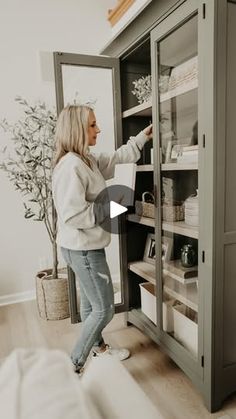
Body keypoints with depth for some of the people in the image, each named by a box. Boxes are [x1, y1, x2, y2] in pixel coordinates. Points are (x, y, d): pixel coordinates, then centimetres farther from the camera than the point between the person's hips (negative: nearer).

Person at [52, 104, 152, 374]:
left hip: (86, 246, 10)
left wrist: (143, 137, 20)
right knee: (104, 309, 1)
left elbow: (118, 158, 20)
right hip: (82, 249, -10)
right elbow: (73, 215, -28)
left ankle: (98, 347, 45)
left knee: (90, 302, 24)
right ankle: (75, 365, 18)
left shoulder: (88, 160, 7)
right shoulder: (71, 166, -24)